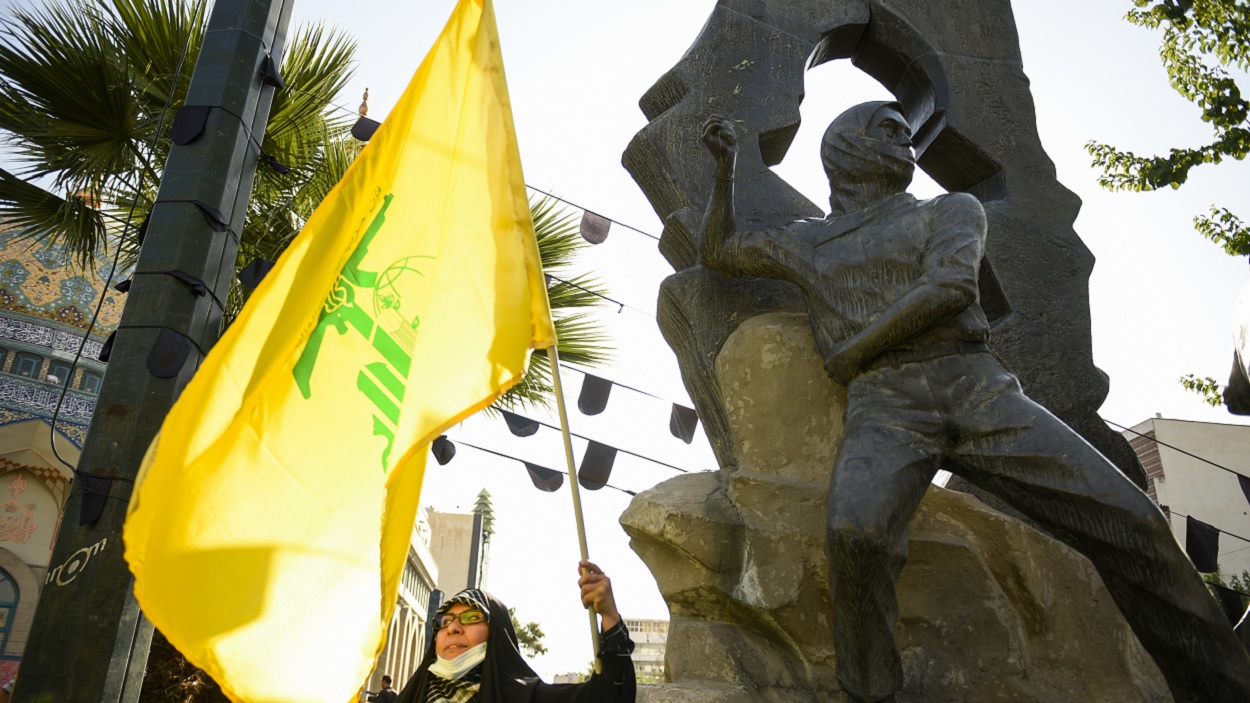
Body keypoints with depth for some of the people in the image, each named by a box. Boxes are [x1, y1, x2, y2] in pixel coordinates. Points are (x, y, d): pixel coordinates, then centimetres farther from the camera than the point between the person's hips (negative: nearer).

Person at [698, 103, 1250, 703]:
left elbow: (950, 285, -2)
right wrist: (726, 165, 23)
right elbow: (717, 253, 33)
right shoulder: (803, 242, 24)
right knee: (855, 533, -35)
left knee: (1128, 521, -14)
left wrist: (848, 357, -2)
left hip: (981, 392, 1)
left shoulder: (951, 210, 18)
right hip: (885, 412, -1)